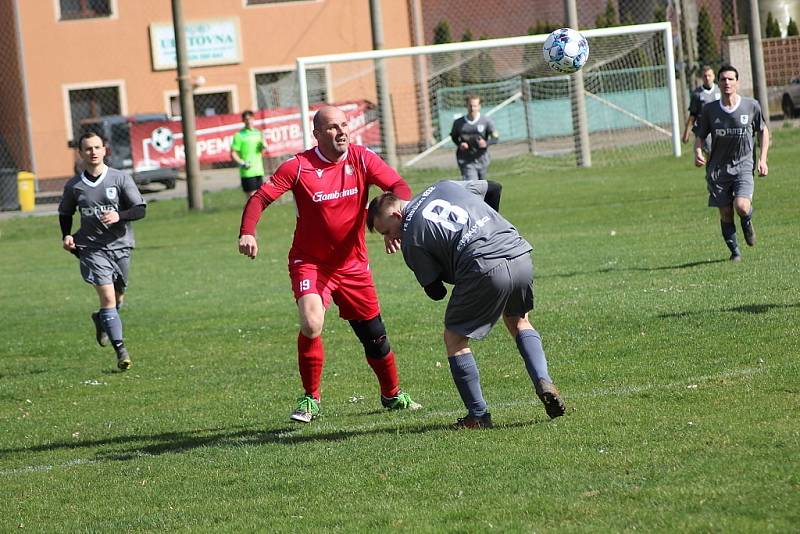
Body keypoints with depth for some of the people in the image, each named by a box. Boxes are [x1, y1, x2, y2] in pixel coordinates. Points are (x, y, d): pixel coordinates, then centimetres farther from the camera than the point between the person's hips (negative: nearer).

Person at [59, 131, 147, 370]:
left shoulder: (120, 179, -4)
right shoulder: (74, 186, 1)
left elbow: (140, 209, -6)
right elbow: (65, 213, 18)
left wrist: (119, 216, -24)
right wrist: (66, 235, 1)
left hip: (120, 245, 1)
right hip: (92, 248, -1)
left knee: (118, 296, 13)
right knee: (108, 295, -14)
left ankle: (102, 320, 47)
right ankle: (120, 349, -15)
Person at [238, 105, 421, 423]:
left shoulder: (362, 159, -6)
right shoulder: (299, 167, -14)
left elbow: (399, 187, -12)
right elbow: (260, 197, -14)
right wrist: (247, 232, -31)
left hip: (352, 263, 3)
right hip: (309, 262, -3)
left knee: (374, 334, 11)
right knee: (311, 325, -25)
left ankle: (392, 395, 35)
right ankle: (310, 400, -7)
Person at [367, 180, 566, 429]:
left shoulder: (410, 239, 4)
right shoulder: (445, 185, 20)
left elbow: (435, 291, 7)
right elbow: (484, 187, 35)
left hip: (484, 270, -6)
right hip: (521, 256, 6)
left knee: (455, 338, 13)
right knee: (518, 321, 31)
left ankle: (478, 415, 10)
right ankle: (543, 382, 10)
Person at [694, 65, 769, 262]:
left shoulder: (751, 106, -2)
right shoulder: (710, 109, -1)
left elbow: (763, 131, 11)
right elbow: (699, 135, 10)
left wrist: (762, 159, 2)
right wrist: (698, 153, -12)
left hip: (743, 166, -2)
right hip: (718, 169, 2)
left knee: (741, 206, -22)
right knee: (725, 214, 3)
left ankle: (747, 221, 14)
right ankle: (735, 251, 23)